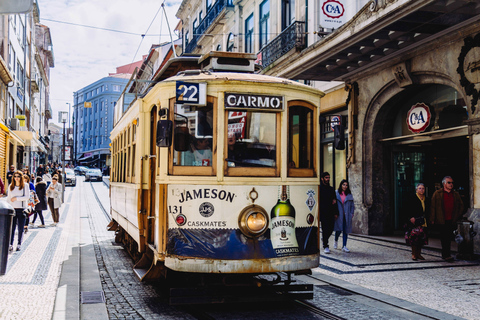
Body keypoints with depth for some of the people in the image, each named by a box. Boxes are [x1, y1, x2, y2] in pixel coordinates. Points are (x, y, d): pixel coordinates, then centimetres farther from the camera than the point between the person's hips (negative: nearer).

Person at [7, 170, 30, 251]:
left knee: (20, 229, 3)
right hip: (12, 208, 2)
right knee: (12, 228, -1)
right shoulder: (10, 186, 10)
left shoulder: (25, 185, 0)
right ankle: (10, 245, 1)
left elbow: (27, 197, -7)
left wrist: (16, 198, -12)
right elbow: (9, 197, 17)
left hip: (22, 209, -2)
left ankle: (19, 244, 11)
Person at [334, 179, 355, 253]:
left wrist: (351, 214, 2)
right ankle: (336, 241, 20)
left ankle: (344, 246, 5)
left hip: (347, 216, 3)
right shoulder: (336, 193, 3)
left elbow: (352, 205, 14)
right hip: (338, 215, -3)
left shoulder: (349, 195, 11)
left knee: (346, 230, 1)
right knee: (339, 229, -9)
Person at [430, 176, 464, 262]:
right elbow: (433, 207, 0)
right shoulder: (437, 194, 2)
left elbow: (461, 206, 20)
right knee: (444, 238, -4)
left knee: (449, 238, 8)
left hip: (452, 221, 4)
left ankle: (445, 254, 19)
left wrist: (457, 216, 11)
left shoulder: (456, 194, 12)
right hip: (442, 221, -3)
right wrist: (432, 219, -5)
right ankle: (447, 255, -3)